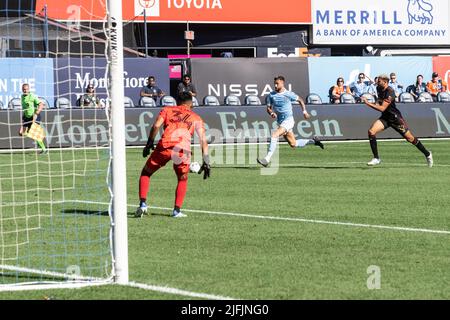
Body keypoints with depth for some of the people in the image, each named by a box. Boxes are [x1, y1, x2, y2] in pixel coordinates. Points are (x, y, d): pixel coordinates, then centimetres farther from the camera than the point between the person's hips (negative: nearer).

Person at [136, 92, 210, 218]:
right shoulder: (196, 118, 25)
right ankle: (177, 210, 13)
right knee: (182, 180, 25)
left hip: (164, 146, -1)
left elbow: (156, 126, 5)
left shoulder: (167, 110, 24)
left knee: (145, 173, 19)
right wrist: (206, 161, 12)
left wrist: (150, 143, 9)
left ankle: (143, 204, 3)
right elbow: (203, 139, 14)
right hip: (183, 150, 1)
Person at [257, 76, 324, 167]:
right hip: (280, 122, 6)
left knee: (274, 135, -26)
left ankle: (267, 159, -28)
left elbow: (300, 100, 9)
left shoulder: (288, 94, -6)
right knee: (293, 144, 11)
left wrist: (304, 111, 3)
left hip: (288, 120, -6)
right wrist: (271, 113, -14)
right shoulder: (272, 95, 5)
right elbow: (268, 108, 7)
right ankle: (313, 141, 33)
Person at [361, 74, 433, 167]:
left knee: (410, 138, -1)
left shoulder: (390, 92, -23)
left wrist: (368, 103, -28)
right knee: (371, 131, -14)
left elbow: (382, 108, -29)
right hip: (385, 118, 7)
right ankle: (376, 159, -8)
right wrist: (376, 103, 5)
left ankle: (427, 154, 19)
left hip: (395, 118, -7)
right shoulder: (380, 90, 3)